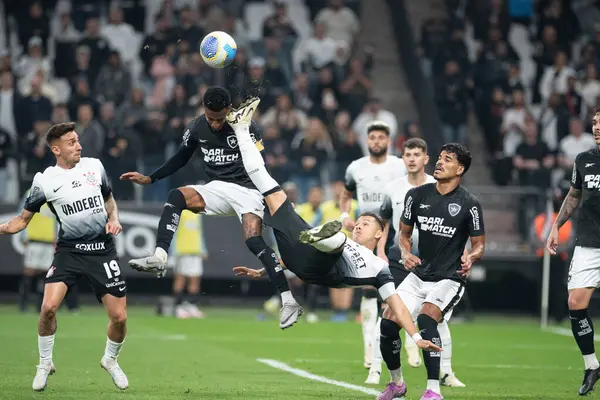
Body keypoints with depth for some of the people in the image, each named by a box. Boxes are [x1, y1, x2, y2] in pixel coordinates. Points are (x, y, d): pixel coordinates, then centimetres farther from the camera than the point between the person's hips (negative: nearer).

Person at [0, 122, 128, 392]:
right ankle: (45, 364, 3)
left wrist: (114, 218, 0)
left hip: (103, 250, 2)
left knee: (119, 317, -4)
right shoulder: (44, 180, -3)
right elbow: (23, 220, 4)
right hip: (69, 250, -2)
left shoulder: (94, 166, 4)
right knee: (49, 307, -21)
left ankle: (110, 360, 27)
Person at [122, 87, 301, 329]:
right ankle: (159, 256, -34)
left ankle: (288, 301, -28)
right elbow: (180, 159, 16)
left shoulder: (247, 126, -12)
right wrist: (149, 179, 10)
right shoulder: (196, 127, 1)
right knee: (176, 196, -22)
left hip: (246, 189, -5)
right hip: (216, 189, 5)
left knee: (254, 241, -26)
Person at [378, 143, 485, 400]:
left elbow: (479, 244, 0)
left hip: (449, 279, -5)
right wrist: (406, 253, -8)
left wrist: (470, 256, -23)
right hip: (418, 275, 5)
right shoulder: (417, 195, 2)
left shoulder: (469, 204, -8)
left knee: (426, 318, -30)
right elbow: (404, 234, 13)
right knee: (388, 323, -7)